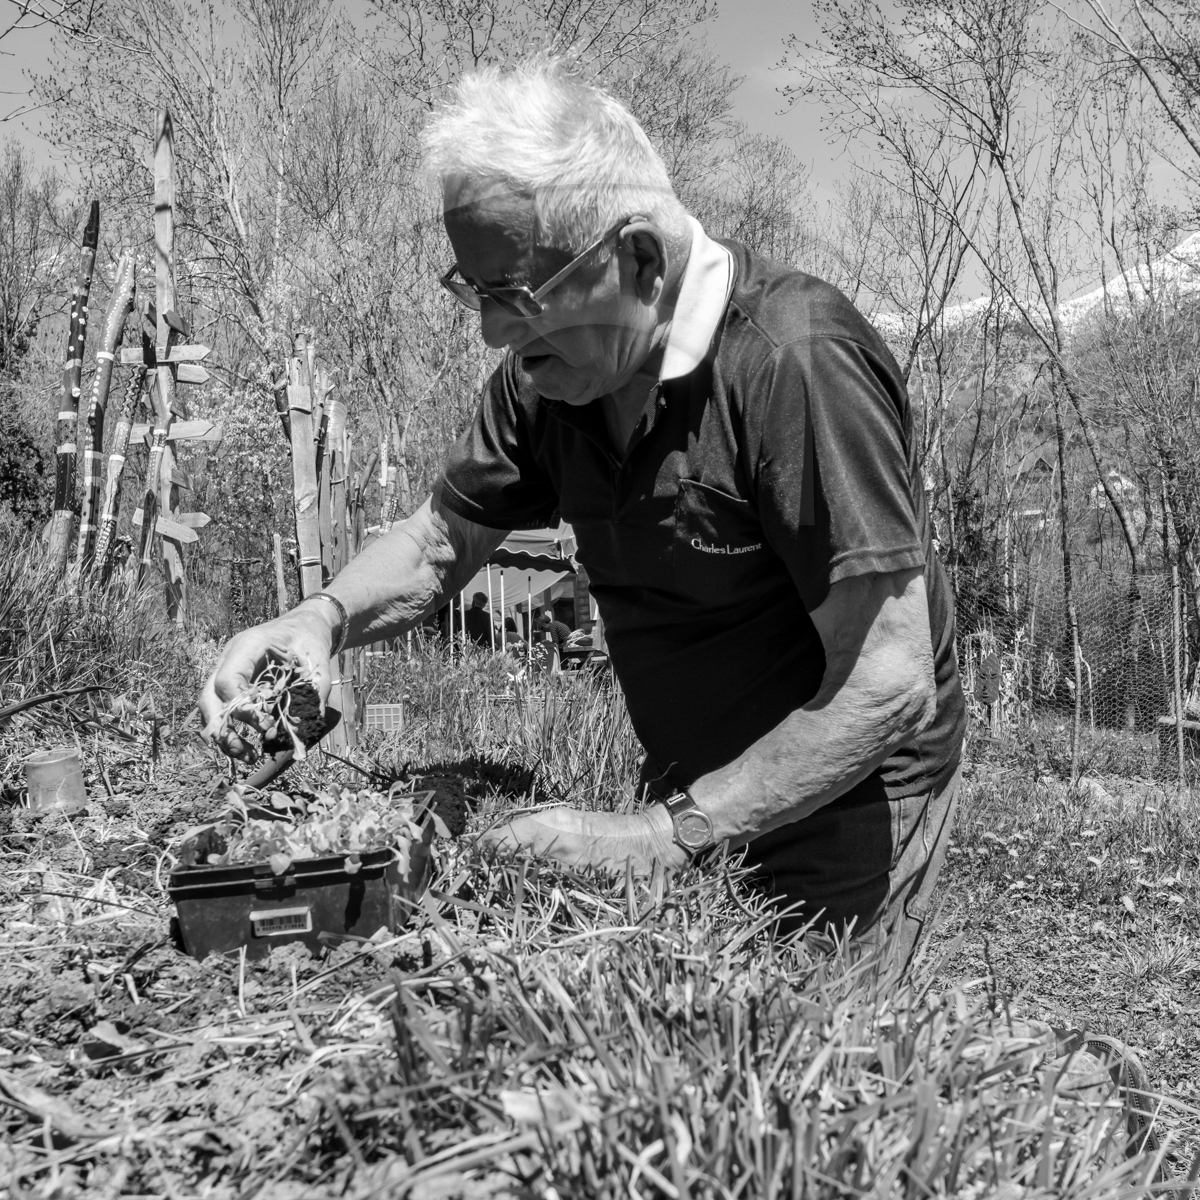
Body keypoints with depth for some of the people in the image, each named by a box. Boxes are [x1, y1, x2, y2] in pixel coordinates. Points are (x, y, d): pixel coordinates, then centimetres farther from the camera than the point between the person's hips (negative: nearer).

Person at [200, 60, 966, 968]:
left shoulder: (795, 360, -29)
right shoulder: (552, 368, -6)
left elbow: (889, 686, -29)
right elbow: (441, 541, 8)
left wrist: (666, 834, -28)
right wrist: (325, 617, -13)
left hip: (846, 806, -6)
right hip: (693, 791, 6)